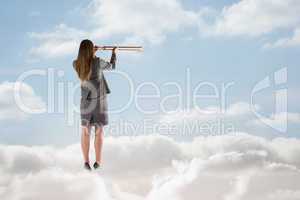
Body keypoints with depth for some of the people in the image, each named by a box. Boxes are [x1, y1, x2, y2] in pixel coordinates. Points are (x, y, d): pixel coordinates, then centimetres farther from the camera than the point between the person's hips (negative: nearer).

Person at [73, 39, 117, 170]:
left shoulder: (76, 64, -8)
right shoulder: (98, 62, -18)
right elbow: (112, 66, 2)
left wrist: (92, 54, 21)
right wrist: (114, 53, 17)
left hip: (86, 101, 3)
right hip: (99, 101, -3)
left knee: (85, 131, 9)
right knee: (99, 131, 7)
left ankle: (86, 161, 6)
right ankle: (98, 161, 10)